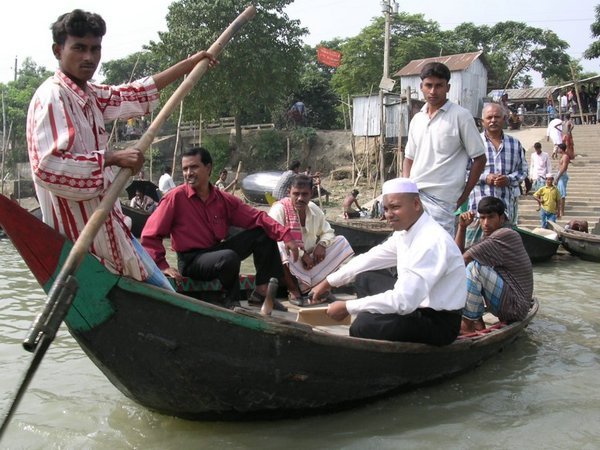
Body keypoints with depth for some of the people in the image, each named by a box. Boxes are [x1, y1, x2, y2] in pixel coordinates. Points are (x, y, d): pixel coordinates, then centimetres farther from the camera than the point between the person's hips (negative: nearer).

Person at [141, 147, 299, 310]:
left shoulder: (224, 199, 1)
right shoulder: (175, 198, -13)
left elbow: (256, 217, -4)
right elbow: (150, 235, -12)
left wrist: (285, 235, -17)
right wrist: (162, 266, -19)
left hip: (217, 252, 6)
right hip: (191, 261, -6)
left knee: (262, 233, -6)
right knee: (229, 257, -37)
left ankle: (262, 291, 0)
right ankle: (231, 300, -6)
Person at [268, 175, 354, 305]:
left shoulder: (315, 209, 2)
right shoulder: (279, 209, -15)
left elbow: (328, 232, 13)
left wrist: (322, 244, -11)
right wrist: (302, 254, -28)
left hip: (309, 261, 6)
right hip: (287, 262, -6)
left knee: (341, 242, -5)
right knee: (280, 248, -38)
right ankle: (293, 289, -16)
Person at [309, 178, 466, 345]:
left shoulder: (431, 242, -27)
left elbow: (403, 301, -31)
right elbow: (371, 258, 13)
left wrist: (347, 307, -24)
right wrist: (329, 282, 11)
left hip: (438, 321, -9)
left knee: (363, 325, -26)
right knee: (364, 278, 12)